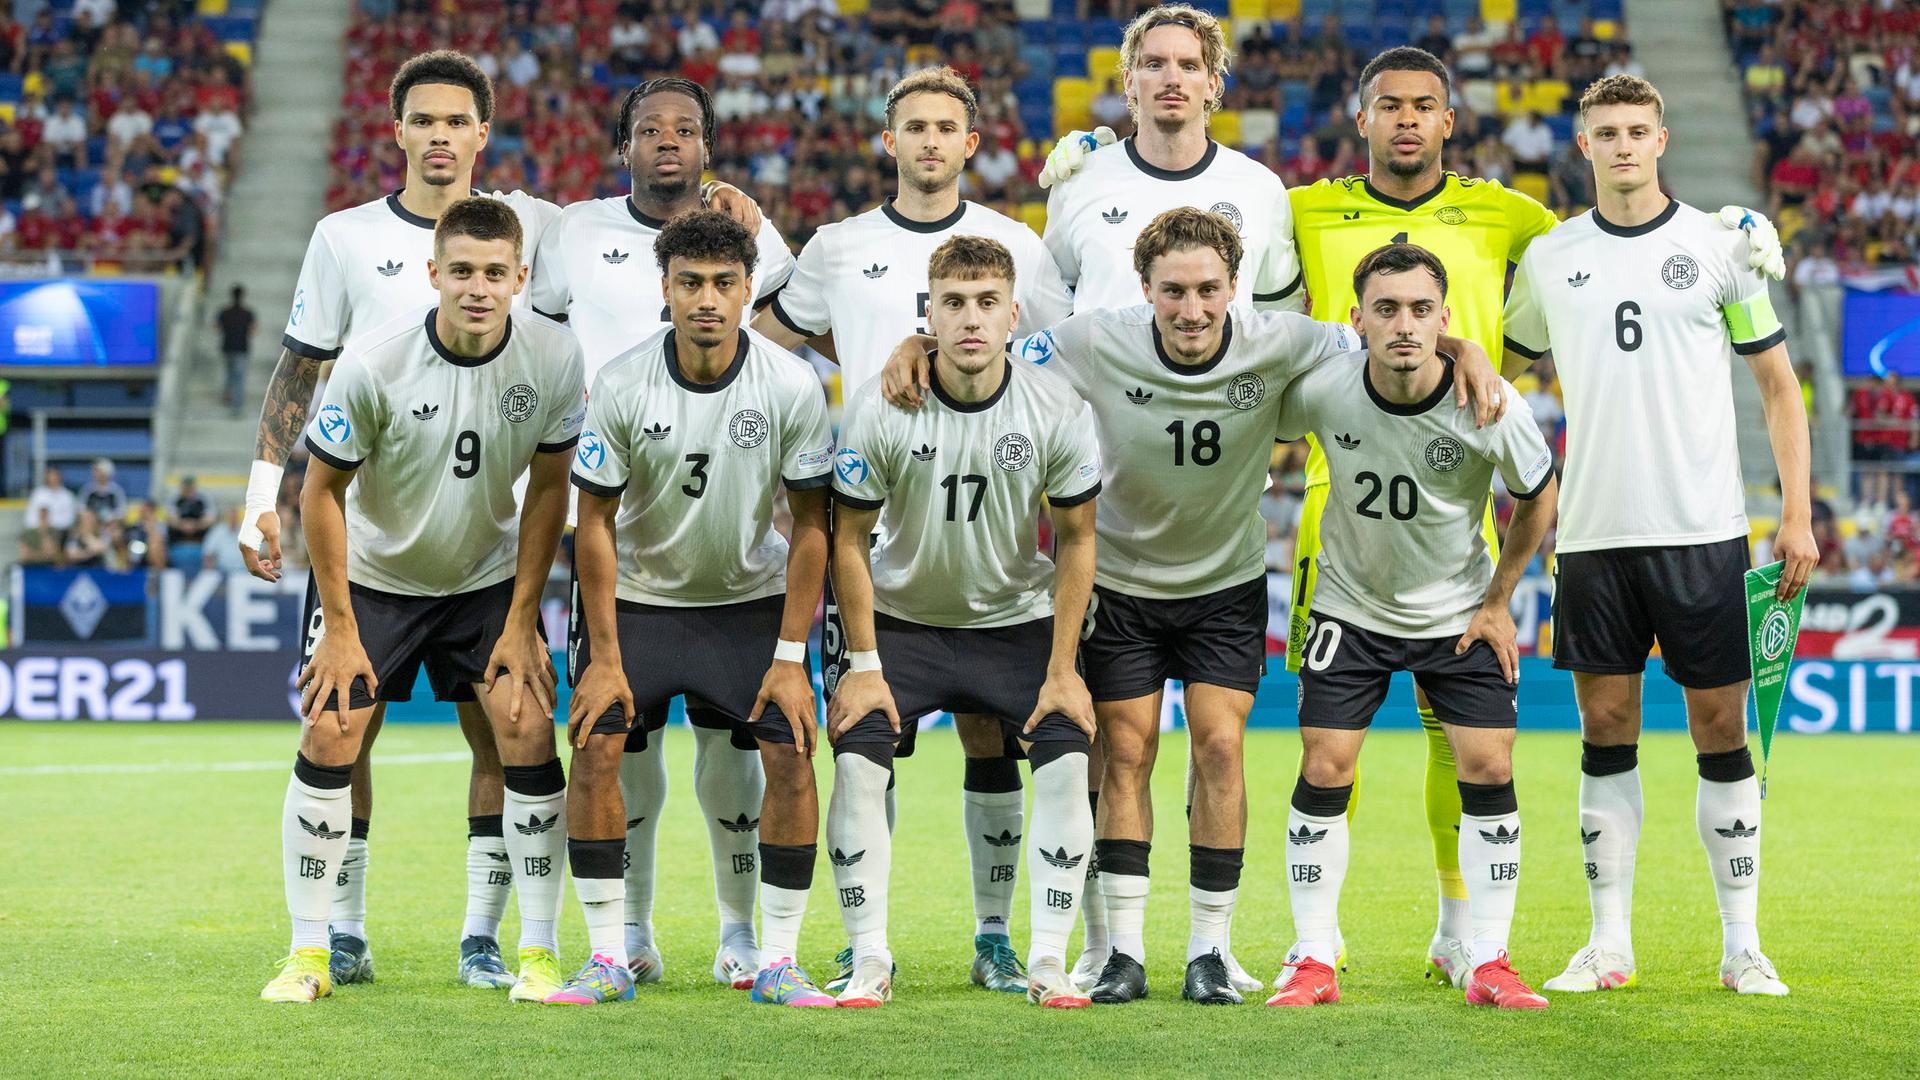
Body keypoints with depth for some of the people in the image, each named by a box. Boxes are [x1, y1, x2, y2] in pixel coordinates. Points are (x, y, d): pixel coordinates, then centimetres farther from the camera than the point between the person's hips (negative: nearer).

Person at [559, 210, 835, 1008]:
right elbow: (595, 522, -9)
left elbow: (811, 524, -8)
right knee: (594, 752, -14)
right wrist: (604, 658, -11)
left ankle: (778, 963, -2)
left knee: (792, 756, -13)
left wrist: (790, 657, -11)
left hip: (751, 598, 0)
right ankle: (607, 958, -3)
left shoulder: (792, 386, -16)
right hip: (637, 596, 0)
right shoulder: (620, 386, -17)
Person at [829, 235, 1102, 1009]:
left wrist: (1062, 670, -8)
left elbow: (1075, 539, -5)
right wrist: (863, 666, -11)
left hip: (1018, 620, 1)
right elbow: (851, 539, -8)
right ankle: (869, 961, -6)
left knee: (1067, 763, -15)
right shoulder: (880, 409, -18)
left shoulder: (1057, 410, -15)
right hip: (902, 619, -1)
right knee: (857, 762, -18)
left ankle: (1049, 961, -3)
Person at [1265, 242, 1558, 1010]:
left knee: (1488, 767, -8)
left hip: (1459, 614, 0)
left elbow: (1538, 498, -2)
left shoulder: (1491, 406, -22)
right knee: (1324, 769, -7)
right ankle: (1313, 961, 3)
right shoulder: (1321, 389, -21)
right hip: (1350, 608, 0)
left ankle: (1489, 963, 2)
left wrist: (1497, 600, 0)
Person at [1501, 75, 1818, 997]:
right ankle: (1610, 945, 10)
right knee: (1606, 733, 4)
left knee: (1720, 730, 0)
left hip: (1702, 530, -2)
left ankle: (1741, 946, 6)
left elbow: (1777, 381, 5)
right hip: (1593, 533, 2)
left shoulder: (1718, 247, 2)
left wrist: (1797, 513, -2)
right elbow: (1500, 363, 22)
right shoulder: (1549, 258, 8)